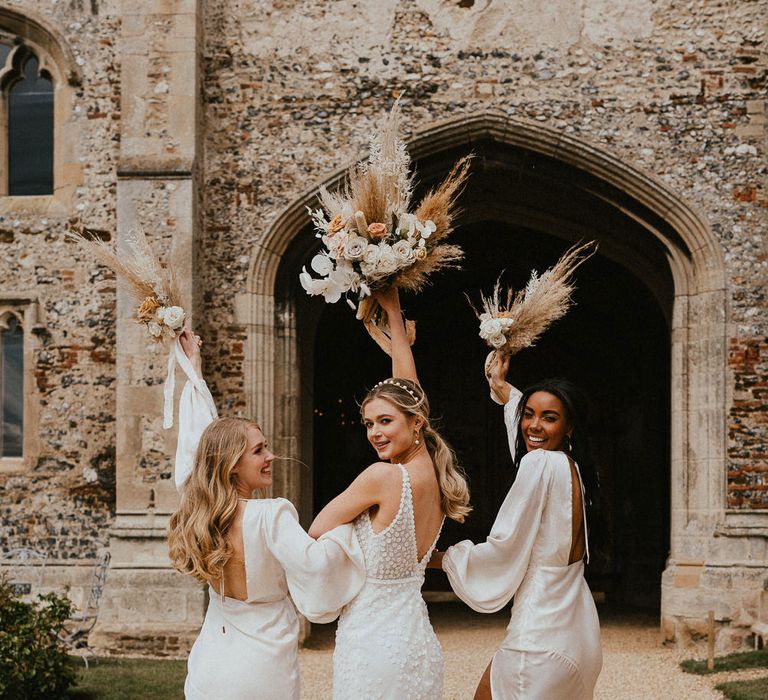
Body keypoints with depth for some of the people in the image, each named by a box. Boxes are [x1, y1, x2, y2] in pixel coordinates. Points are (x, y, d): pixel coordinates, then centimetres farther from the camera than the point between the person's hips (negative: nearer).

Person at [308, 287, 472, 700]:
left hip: (372, 645, -7)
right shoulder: (434, 476, 5)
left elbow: (318, 530, -6)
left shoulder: (385, 476, -16)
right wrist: (394, 314, 26)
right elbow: (407, 393, 17)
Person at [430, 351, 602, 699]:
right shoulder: (571, 466, 9)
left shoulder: (541, 464, -15)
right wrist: (501, 387, 45)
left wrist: (440, 558, 0)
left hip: (540, 637, -9)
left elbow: (502, 550, -14)